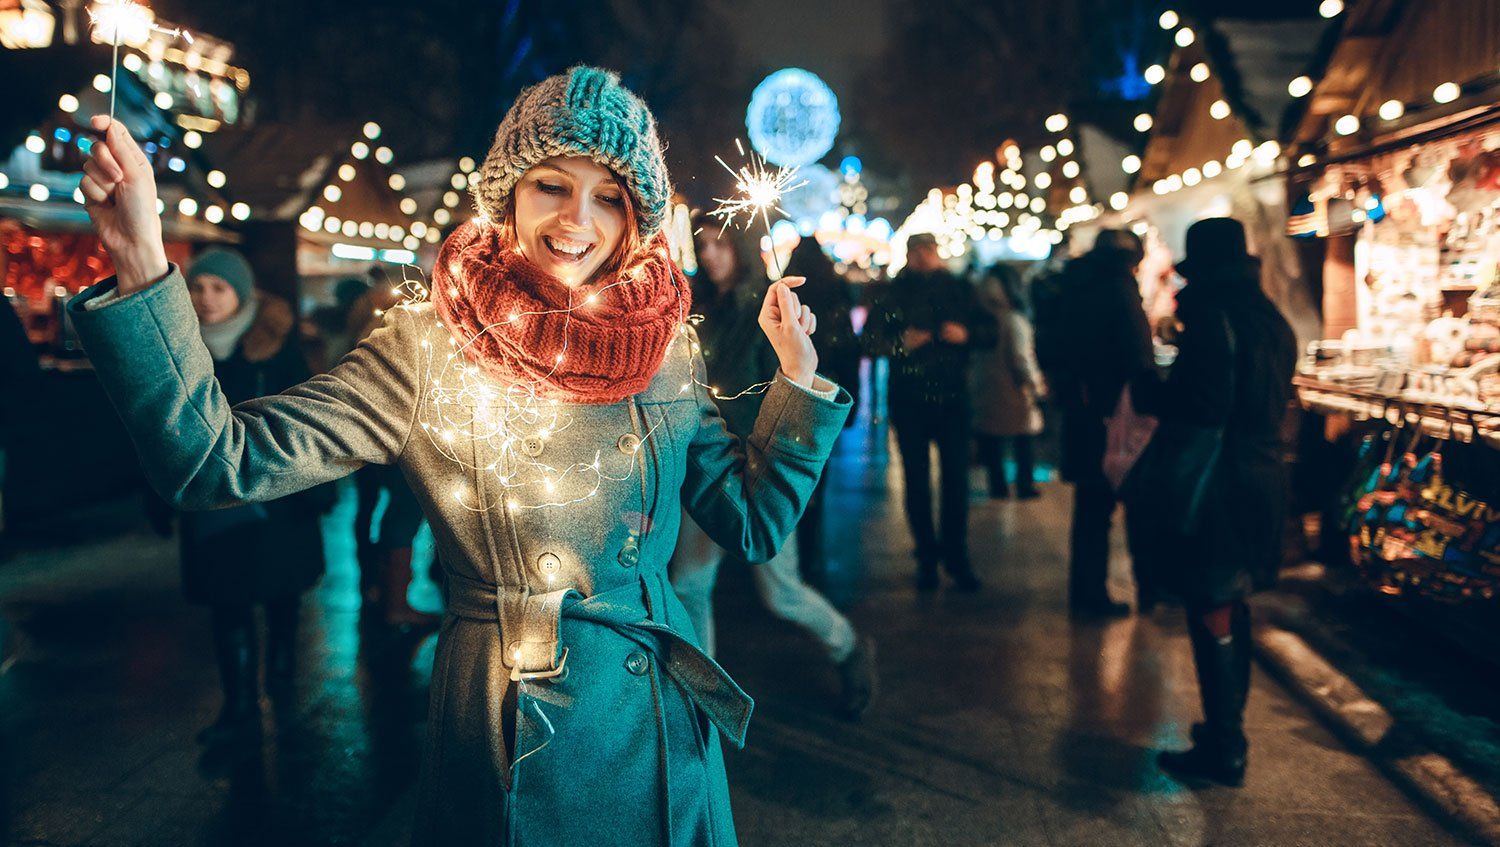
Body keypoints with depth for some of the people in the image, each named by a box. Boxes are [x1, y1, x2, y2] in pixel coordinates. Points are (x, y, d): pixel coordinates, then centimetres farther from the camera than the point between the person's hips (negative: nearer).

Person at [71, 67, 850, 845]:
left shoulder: (665, 346, 0)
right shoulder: (430, 350, -11)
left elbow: (751, 523, 5)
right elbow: (219, 462, -19)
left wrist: (798, 374, -3)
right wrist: (141, 263, -29)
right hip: (513, 743, -3)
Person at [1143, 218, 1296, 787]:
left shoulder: (1212, 319, -15)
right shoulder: (1273, 321, 11)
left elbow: (1202, 408, -22)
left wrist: (1148, 391, -5)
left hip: (1217, 486, -9)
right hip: (1263, 479, 9)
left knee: (1212, 617, -2)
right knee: (1232, 611, 20)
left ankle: (1224, 750, 5)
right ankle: (1227, 726, 32)